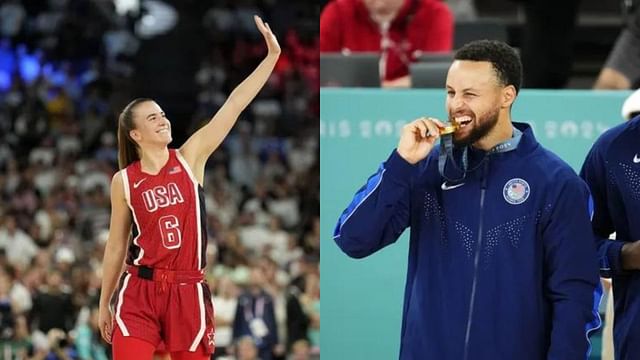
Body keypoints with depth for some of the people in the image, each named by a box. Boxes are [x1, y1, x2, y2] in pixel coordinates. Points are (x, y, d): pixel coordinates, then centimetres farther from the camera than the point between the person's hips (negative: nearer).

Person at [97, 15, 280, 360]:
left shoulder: (190, 157, 3)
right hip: (139, 293, -1)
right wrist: (104, 303, 12)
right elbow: (116, 246, 10)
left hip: (187, 292, 1)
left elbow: (235, 104, -3)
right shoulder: (123, 180, 2)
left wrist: (272, 54, -9)